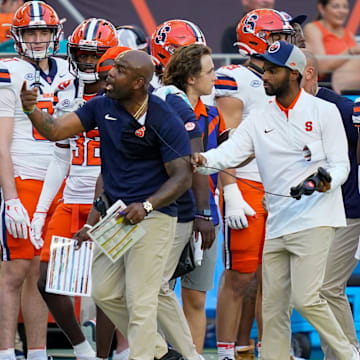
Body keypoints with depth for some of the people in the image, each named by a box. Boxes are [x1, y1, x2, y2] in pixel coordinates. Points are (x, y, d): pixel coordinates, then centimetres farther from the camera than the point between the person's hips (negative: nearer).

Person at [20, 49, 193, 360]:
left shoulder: (165, 122, -15)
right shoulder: (103, 107, 3)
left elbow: (182, 177, -15)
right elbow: (55, 130, 2)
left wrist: (146, 206, -27)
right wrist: (32, 110, -17)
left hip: (152, 217, -7)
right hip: (115, 213, 7)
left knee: (140, 300, -5)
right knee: (105, 293, 12)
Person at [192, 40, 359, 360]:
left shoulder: (324, 112, 0)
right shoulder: (259, 120, 11)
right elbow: (230, 152, -2)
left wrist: (328, 181, -25)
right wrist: (204, 161, -24)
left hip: (314, 219, -5)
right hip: (277, 224, 5)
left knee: (306, 298, -15)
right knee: (273, 306, 4)